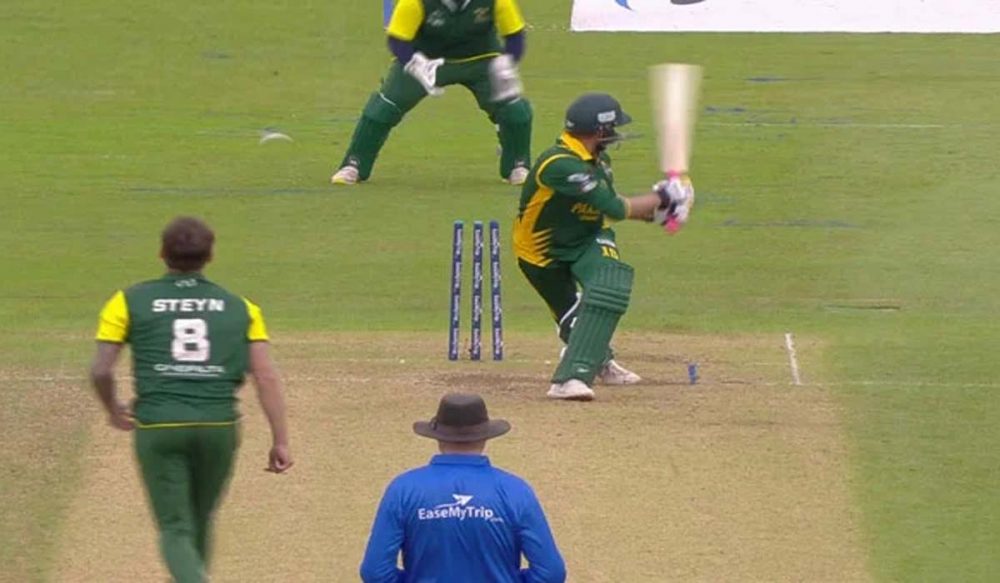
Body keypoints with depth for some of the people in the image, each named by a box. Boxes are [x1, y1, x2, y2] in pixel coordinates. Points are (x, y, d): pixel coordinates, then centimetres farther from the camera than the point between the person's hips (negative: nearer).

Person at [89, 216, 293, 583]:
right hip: (219, 427, 2)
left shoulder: (130, 302, 5)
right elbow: (266, 376, 1)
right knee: (200, 523, 21)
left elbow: (101, 370, -1)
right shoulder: (239, 308, 9)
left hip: (158, 427, -2)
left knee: (176, 529, 1)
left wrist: (113, 411, 18)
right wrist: (280, 441, 2)